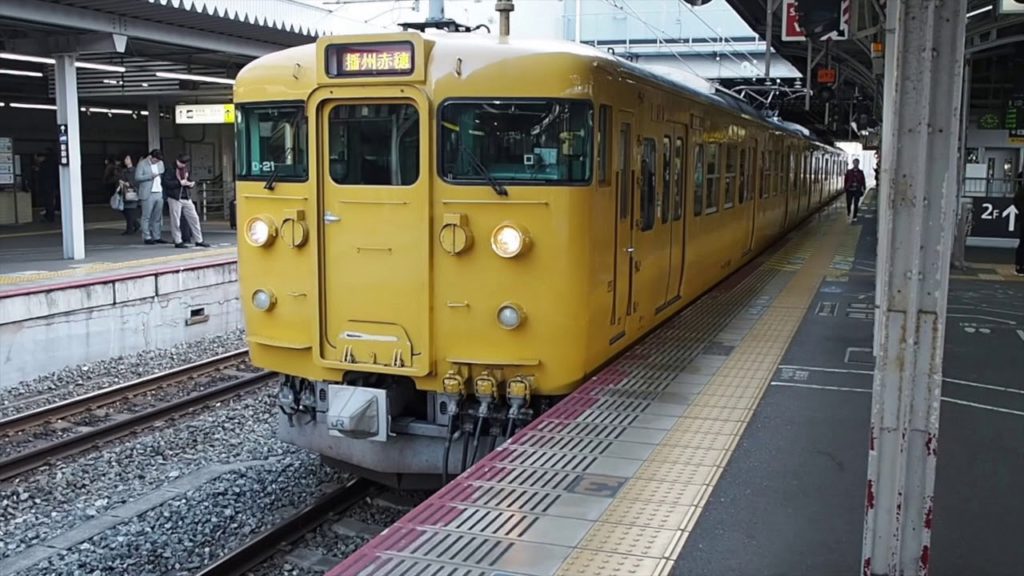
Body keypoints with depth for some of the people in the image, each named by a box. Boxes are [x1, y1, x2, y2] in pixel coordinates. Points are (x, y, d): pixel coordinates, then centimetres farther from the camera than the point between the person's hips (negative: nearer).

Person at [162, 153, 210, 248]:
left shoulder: (187, 170, 12)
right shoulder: (170, 170, -5)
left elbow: (191, 181, 17)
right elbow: (166, 183, -14)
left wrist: (191, 184, -6)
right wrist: (180, 183, -19)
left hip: (187, 198, 5)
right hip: (175, 198, -5)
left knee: (194, 218, 5)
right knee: (176, 221, -1)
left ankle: (199, 240, 13)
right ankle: (177, 242, 8)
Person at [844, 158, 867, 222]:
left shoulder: (860, 172, 5)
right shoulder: (849, 172, 4)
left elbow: (863, 181, 7)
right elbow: (846, 180, 5)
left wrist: (863, 189, 2)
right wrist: (845, 188, 0)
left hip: (857, 190, 0)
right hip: (850, 190, 0)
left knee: (856, 204, 1)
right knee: (849, 203, 2)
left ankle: (854, 217, 8)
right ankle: (848, 214, 29)